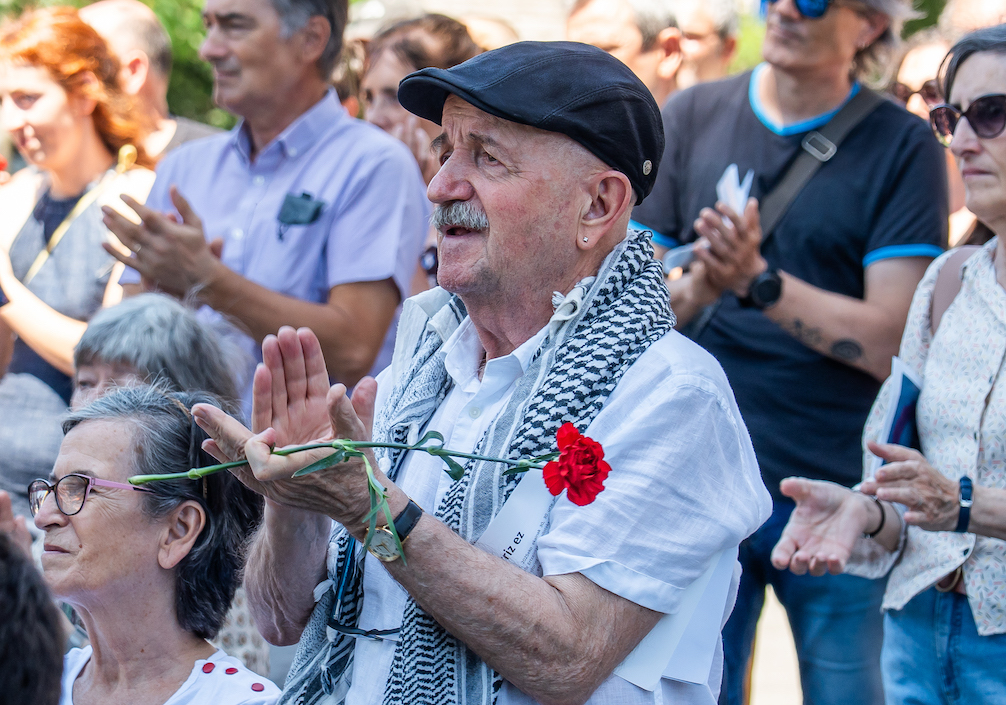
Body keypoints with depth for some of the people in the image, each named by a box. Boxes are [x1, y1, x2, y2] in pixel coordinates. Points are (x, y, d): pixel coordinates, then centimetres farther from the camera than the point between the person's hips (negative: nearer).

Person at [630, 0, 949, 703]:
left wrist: (759, 281, -20)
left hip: (839, 494, -2)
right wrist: (699, 287, -17)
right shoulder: (692, 116, 5)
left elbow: (891, 343, -9)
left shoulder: (903, 146, -2)